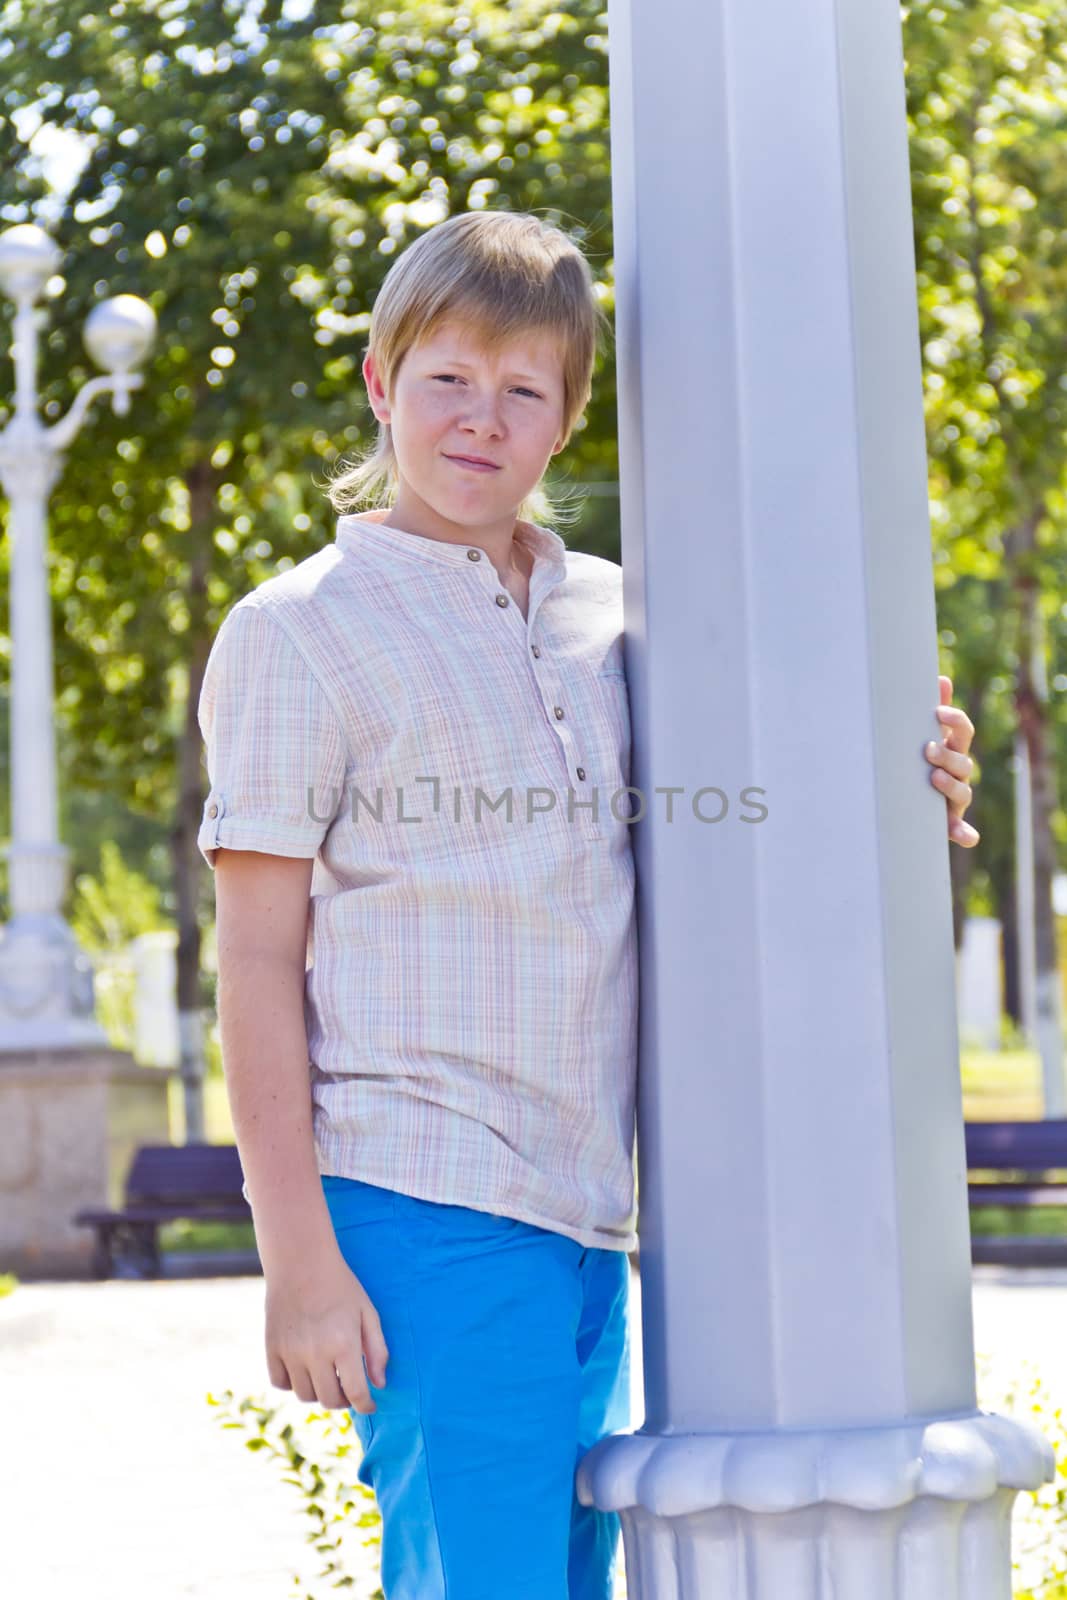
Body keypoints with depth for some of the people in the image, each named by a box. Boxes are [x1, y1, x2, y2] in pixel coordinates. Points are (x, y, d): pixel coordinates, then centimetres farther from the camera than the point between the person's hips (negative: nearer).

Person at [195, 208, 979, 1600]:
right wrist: (296, 1253, -11)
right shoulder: (298, 633, -2)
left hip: (589, 1213, 7)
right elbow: (256, 960, -5)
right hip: (426, 1209, -6)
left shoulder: (609, 611, 14)